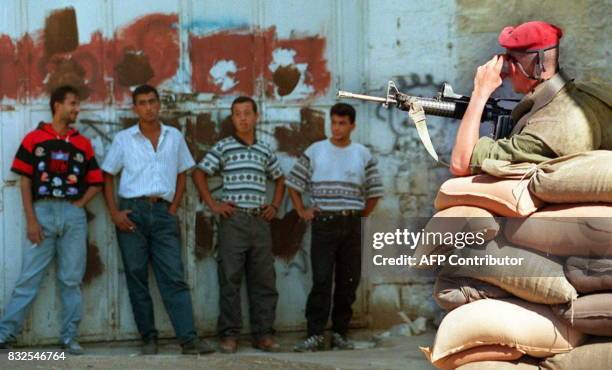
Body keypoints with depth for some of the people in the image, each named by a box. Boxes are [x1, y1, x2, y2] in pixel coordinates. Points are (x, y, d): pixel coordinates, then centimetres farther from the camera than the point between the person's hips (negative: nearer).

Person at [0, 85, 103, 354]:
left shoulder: (83, 144, 12)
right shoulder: (34, 139, 4)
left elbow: (96, 182, 14)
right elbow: (25, 181, 1)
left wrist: (78, 205, -1)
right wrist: (31, 219, -6)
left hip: (73, 214, 2)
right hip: (43, 212, -2)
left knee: (71, 280, 3)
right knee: (29, 278, -4)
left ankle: (69, 338, 7)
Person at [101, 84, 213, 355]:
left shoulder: (174, 137, 11)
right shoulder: (123, 139, 6)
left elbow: (182, 175, 16)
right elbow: (107, 177, 7)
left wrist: (174, 209, 4)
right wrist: (114, 213, -4)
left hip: (163, 213, 1)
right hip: (132, 212, -1)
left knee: (174, 277, -6)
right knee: (137, 278, 2)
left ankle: (189, 339, -11)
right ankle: (149, 338, 9)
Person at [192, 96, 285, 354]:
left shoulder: (265, 150, 14)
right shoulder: (223, 147, 3)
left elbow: (279, 179, 27)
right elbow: (199, 174, 3)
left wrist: (275, 206, 14)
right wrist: (213, 205, -4)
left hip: (260, 221, 4)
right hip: (233, 220, -4)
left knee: (264, 279, 3)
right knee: (230, 278, -3)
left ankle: (263, 334, 9)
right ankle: (229, 335, 1)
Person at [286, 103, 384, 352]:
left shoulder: (363, 155, 7)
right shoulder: (315, 152, 5)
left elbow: (374, 191, 13)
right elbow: (293, 182, 9)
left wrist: (361, 215, 6)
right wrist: (302, 211, 3)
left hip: (352, 224, 2)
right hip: (324, 222, -2)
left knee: (348, 280, 4)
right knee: (321, 280, -7)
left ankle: (340, 333, 12)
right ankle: (315, 334, -5)